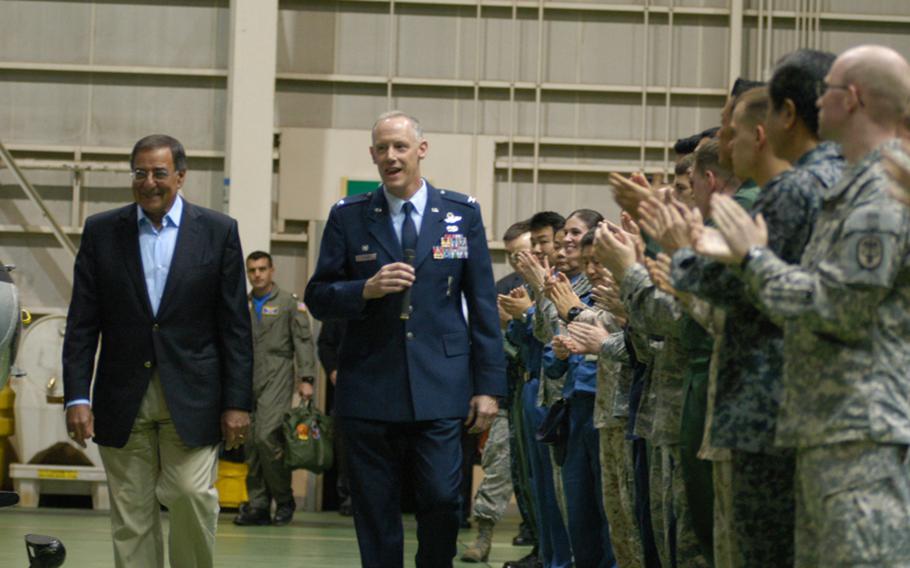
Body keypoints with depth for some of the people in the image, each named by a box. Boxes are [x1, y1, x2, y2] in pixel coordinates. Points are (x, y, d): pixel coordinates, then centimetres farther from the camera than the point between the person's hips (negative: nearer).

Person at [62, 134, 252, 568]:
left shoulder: (218, 231, 3)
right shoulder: (101, 232, 6)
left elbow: (235, 326, 2)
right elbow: (82, 325, 5)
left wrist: (237, 402, -3)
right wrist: (77, 397, -4)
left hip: (191, 399, -1)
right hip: (123, 401, 2)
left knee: (193, 495, -12)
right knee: (131, 516, 3)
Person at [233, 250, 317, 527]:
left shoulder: (289, 303, 4)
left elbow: (303, 341, -1)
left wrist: (306, 378, -11)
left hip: (276, 381, -5)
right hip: (247, 383, 5)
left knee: (266, 437, -17)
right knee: (250, 446, 1)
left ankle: (284, 500, -2)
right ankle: (258, 505, 7)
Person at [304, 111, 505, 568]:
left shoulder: (462, 213, 6)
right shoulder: (348, 217, 5)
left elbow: (483, 304, 6)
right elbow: (318, 298, 5)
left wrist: (489, 385, 0)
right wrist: (366, 289, -15)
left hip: (440, 389, 0)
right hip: (369, 389, 1)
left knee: (442, 500, -6)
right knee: (375, 512, 4)